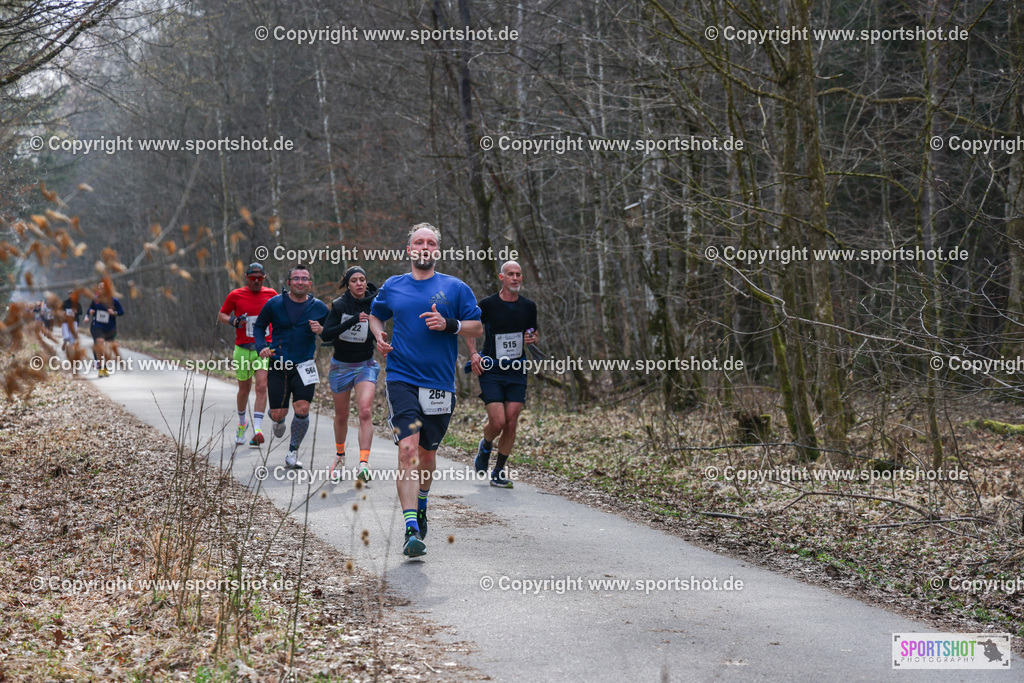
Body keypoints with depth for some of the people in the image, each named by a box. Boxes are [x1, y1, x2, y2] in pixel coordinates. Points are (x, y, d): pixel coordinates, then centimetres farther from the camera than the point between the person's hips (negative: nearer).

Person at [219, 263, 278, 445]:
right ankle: (242, 424, 33)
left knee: (262, 387, -15)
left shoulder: (271, 293, 6)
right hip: (242, 349, 0)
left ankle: (257, 429, -19)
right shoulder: (235, 295, 1)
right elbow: (221, 315, 10)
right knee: (244, 389, 9)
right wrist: (233, 321, -10)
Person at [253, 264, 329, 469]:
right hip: (278, 366, 0)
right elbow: (258, 326, 11)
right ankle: (279, 421, 42)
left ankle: (293, 452, 6)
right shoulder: (274, 304, -1)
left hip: (304, 367, 0)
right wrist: (262, 347, -7)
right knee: (278, 414, 1)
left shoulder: (319, 308, 2)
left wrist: (321, 331, -11)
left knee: (302, 409, -14)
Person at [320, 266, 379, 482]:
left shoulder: (374, 303, -7)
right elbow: (325, 335, -20)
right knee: (341, 416, 12)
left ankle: (364, 463, -24)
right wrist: (353, 321, -30)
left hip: (366, 365, -1)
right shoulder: (339, 305, -10)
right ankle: (340, 455, 37)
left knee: (365, 411, -20)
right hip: (341, 366, 1)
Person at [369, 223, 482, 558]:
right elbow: (375, 314, 26)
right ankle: (411, 529, -21)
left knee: (427, 453, 13)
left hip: (439, 383, 1)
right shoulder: (392, 287, 9)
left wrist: (449, 325, -13)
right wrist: (379, 336, 5)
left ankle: (421, 505, 42)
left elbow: (478, 327, 5)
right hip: (402, 378, -1)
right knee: (408, 448, -16)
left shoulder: (455, 288, 4)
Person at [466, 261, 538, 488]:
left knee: (511, 423, -3)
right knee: (497, 422, -13)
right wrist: (473, 354, -6)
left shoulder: (528, 306, 7)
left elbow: (533, 333, 22)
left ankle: (499, 473, 11)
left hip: (517, 372, 3)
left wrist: (532, 339, -2)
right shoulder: (488, 304, -4)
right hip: (491, 370, -3)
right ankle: (485, 446, 22)